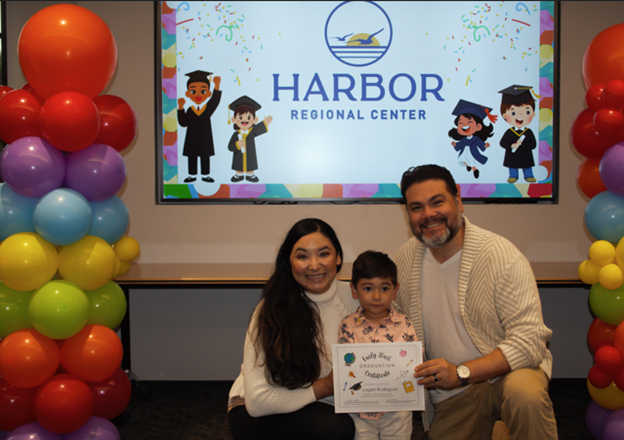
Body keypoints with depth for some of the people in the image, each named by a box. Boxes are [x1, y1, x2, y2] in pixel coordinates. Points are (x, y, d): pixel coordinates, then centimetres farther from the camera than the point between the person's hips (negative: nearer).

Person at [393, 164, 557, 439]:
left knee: (525, 394, -34)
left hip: (506, 371, -4)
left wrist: (461, 373, -30)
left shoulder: (502, 256, -17)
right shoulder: (405, 258, -2)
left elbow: (529, 340, -22)